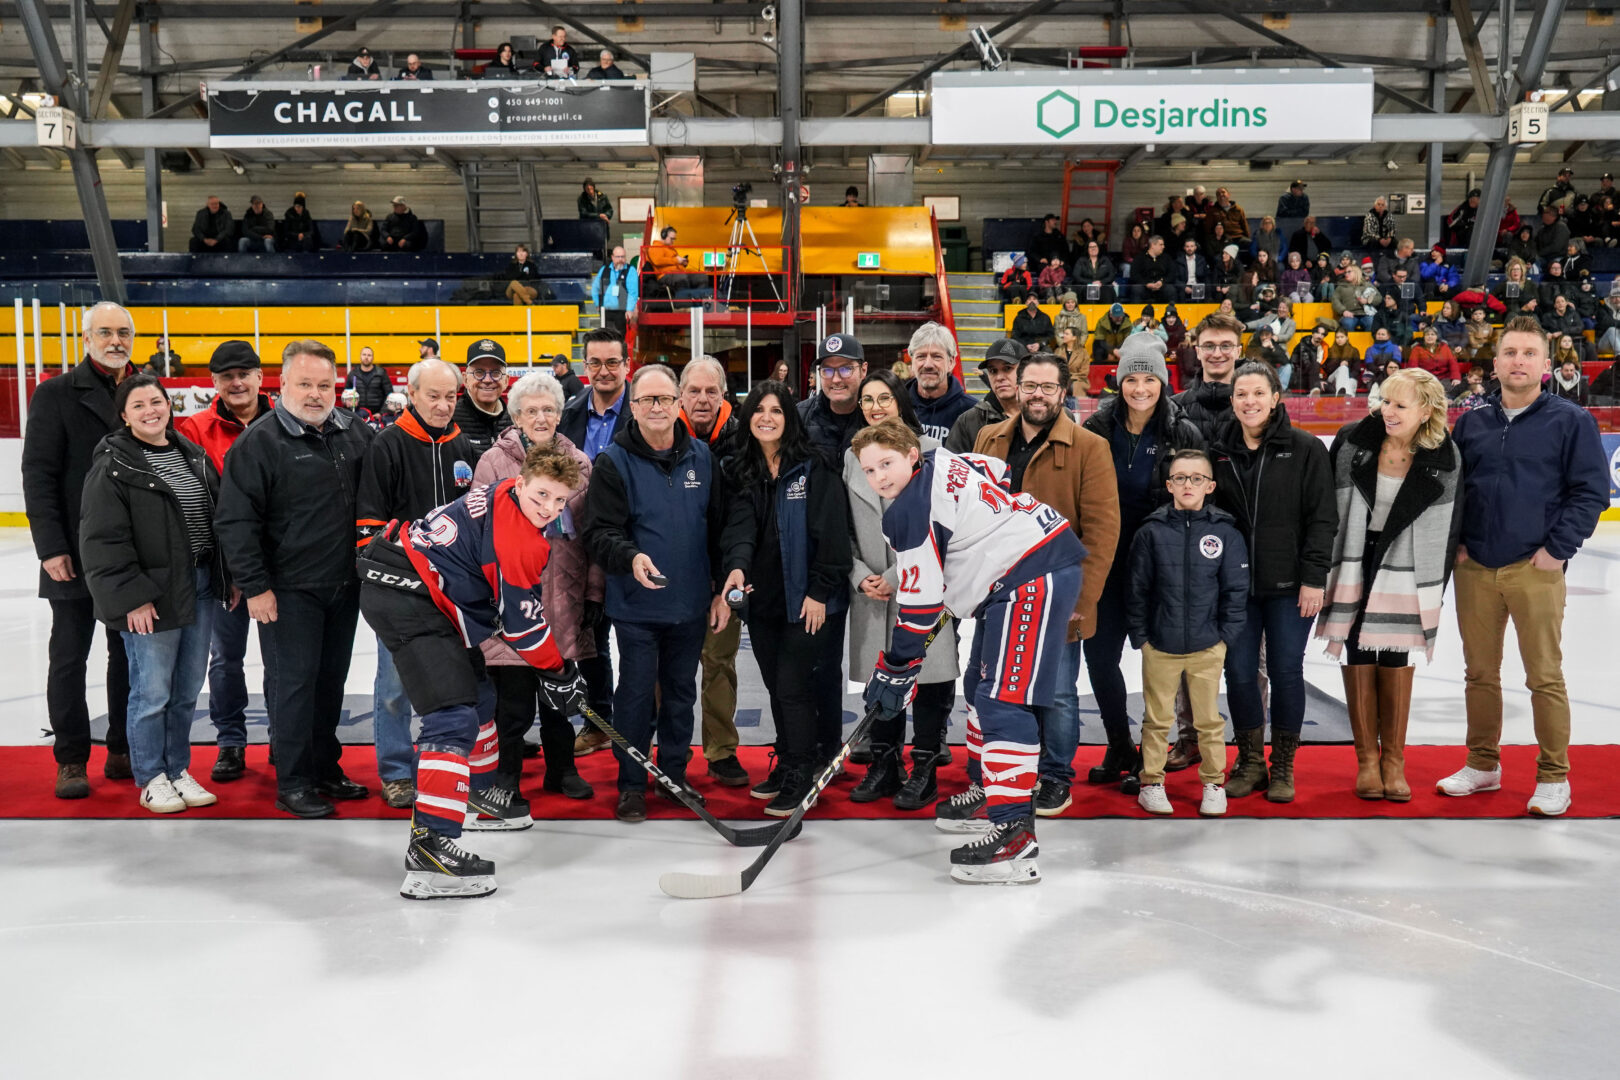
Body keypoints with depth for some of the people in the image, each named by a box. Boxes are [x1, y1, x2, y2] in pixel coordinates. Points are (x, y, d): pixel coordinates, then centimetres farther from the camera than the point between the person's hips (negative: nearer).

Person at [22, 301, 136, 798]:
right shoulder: (57, 394, -2)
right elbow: (38, 474, -6)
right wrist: (51, 547, -13)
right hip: (76, 555, -3)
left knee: (130, 655, 10)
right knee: (68, 658, 5)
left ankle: (123, 751, 22)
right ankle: (71, 760, 16)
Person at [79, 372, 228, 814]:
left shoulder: (192, 456, 11)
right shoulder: (113, 466, -9)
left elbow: (220, 518, 16)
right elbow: (104, 541, -13)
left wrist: (230, 577, 12)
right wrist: (130, 596, -17)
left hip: (200, 587, 6)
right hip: (152, 596, -6)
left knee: (187, 690, 13)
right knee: (152, 691, 1)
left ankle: (178, 770, 26)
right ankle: (151, 779, 16)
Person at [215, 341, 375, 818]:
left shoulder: (356, 432, 5)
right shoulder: (259, 442, -10)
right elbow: (235, 520, -11)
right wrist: (254, 586, -14)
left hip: (344, 586, 6)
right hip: (288, 591, -6)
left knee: (332, 679, 15)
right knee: (294, 684, 0)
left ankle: (326, 767, 28)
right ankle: (292, 783, 10)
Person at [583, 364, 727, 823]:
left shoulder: (701, 456, 5)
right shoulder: (614, 462, -8)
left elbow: (718, 527, 10)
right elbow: (599, 532, -13)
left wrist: (722, 589, 8)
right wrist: (631, 557, -32)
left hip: (691, 605, 4)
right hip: (636, 607, -4)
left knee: (681, 694, 15)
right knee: (636, 695, 2)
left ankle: (674, 775, 30)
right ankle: (631, 785, 16)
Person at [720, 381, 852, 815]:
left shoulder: (814, 468, -8)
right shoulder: (740, 472, 7)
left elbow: (829, 532, -10)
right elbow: (740, 526, -8)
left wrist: (819, 591, -13)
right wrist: (737, 566, -27)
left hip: (805, 599, -5)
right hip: (762, 599, 6)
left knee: (793, 688, -5)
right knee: (776, 688, 15)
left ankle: (799, 781, 5)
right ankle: (787, 766, 29)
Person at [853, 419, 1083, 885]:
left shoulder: (908, 513, -13)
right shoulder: (941, 461, 13)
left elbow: (920, 600, -13)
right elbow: (1000, 473, 29)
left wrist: (896, 669, -4)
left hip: (1033, 579, -11)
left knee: (1005, 701, -16)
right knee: (987, 680, 22)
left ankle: (1015, 833, -19)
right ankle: (991, 791, 34)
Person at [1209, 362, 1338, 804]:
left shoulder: (1306, 449, -3)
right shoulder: (1219, 451, 6)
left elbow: (1322, 518, -4)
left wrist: (1313, 578, -10)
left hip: (1289, 585, -3)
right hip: (1234, 584, 3)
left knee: (1286, 672, 2)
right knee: (1239, 672, 4)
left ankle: (1283, 767, 18)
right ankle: (1250, 763, 21)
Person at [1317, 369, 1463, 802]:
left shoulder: (1444, 461, -7)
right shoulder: (1351, 441, -7)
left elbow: (1447, 528, 0)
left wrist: (1433, 592, 0)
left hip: (1404, 570, 0)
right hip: (1352, 564, 1)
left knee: (1396, 660, 6)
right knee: (1357, 656, 5)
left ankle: (1393, 760, 20)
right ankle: (1366, 759, 17)